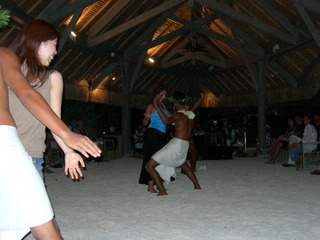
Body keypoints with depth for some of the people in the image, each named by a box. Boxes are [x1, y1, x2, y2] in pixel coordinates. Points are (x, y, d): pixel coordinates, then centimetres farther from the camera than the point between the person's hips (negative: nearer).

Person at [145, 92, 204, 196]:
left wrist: (156, 106, -33)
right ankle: (197, 186, 44)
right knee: (183, 164, 41)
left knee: (150, 165, -7)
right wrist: (201, 98, 54)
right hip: (185, 145, 9)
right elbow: (193, 108, 35)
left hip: (176, 145, -9)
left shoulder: (179, 114, -13)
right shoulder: (190, 113, 10)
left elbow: (166, 121, -33)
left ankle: (162, 191, -14)